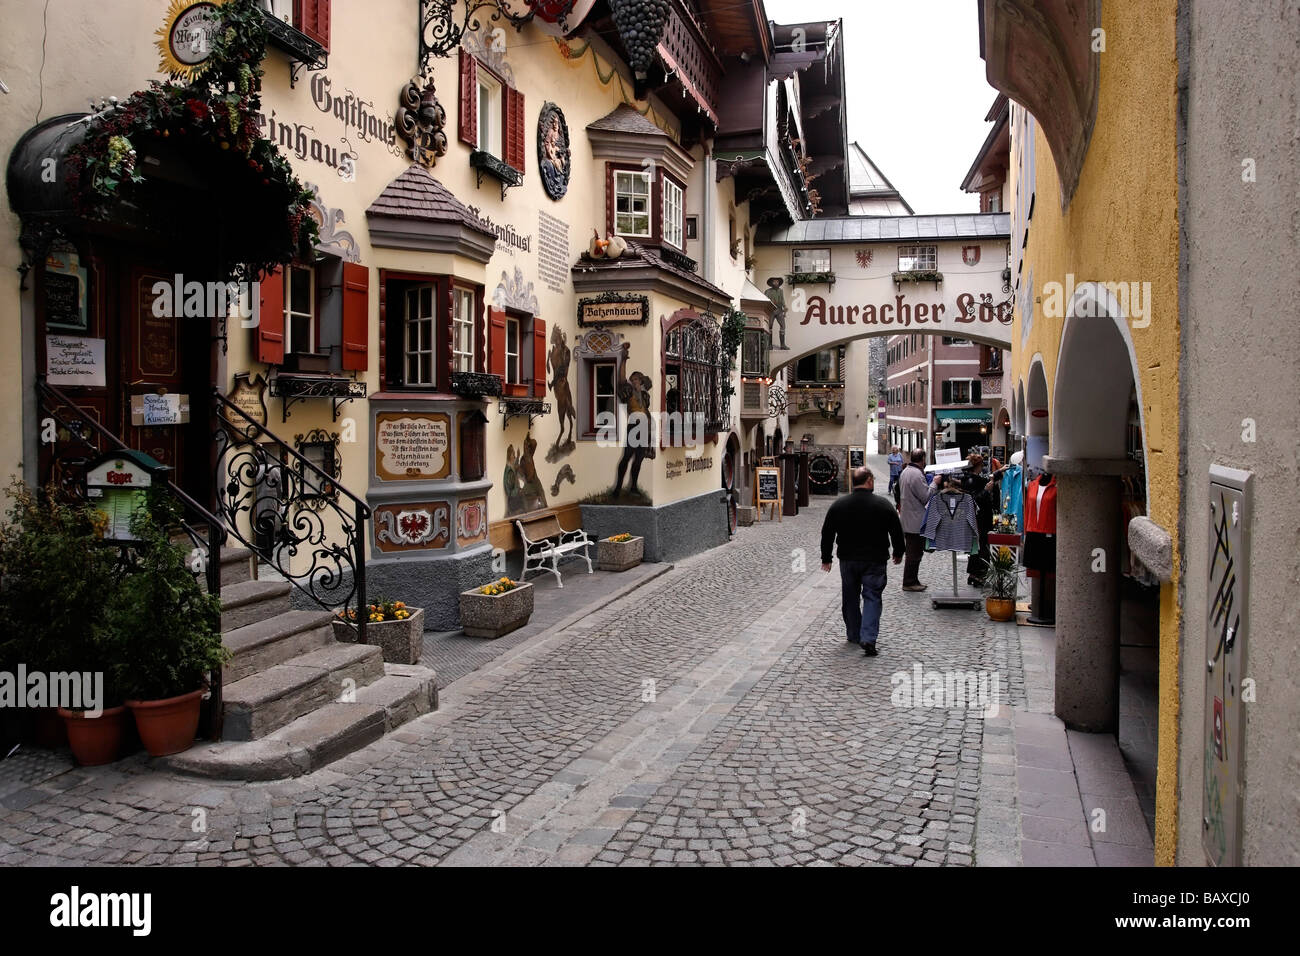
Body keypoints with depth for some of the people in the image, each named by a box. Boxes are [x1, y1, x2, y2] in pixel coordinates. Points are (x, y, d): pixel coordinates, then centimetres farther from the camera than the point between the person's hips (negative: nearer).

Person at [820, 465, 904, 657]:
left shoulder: (839, 504, -3)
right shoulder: (883, 504, -9)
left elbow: (827, 533, 1)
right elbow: (896, 532, -1)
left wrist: (826, 558, 11)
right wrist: (898, 553, 16)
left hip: (848, 560, 2)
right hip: (875, 561, -2)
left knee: (851, 598, 16)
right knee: (872, 597, 4)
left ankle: (854, 635, 25)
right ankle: (869, 638, -10)